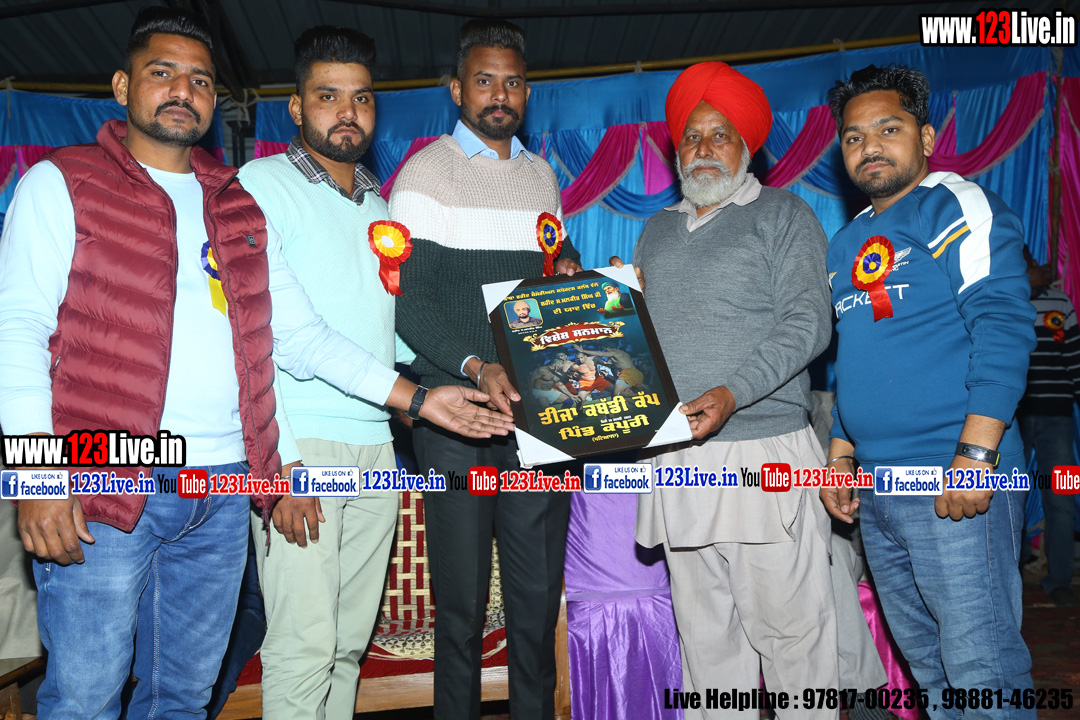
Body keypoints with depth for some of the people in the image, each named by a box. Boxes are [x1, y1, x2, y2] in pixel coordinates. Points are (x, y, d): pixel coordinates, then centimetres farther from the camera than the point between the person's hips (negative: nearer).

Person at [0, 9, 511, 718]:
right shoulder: (61, 183, 3)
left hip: (226, 492, 4)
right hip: (102, 486, -3)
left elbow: (301, 334, 11)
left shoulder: (242, 207, 14)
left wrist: (418, 397, 3)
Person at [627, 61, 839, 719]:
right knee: (704, 631, 11)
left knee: (789, 626, 1)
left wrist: (733, 393, -21)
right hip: (676, 460, 5)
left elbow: (808, 323, -8)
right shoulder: (656, 231, 19)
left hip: (762, 453, -4)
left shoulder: (782, 214, 4)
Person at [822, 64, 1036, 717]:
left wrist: (975, 454, -21)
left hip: (956, 488, -7)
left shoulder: (958, 207, -5)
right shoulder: (847, 244, 17)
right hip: (876, 493, 7)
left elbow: (1003, 329, -14)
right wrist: (841, 452, 17)